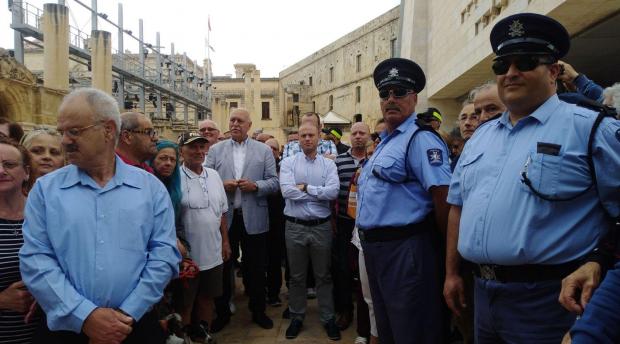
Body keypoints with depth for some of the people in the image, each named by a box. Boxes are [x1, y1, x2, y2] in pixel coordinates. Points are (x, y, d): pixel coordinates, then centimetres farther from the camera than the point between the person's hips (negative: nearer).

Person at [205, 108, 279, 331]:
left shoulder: (264, 150, 5)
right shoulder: (215, 150, 7)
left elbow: (274, 182, 0)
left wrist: (255, 186, -17)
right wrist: (222, 185, -16)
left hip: (254, 219, 0)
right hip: (223, 218, 1)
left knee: (255, 268, 11)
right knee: (223, 267, 12)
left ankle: (258, 311, 30)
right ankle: (222, 312, 31)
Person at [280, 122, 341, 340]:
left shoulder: (328, 164, 1)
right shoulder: (288, 163, -1)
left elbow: (334, 192, -14)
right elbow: (287, 191, -16)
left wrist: (305, 187, -13)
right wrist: (319, 192, -11)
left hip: (321, 227, 0)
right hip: (295, 227, 0)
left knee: (323, 275, 13)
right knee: (296, 276, 14)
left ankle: (328, 318, 28)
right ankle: (297, 317, 31)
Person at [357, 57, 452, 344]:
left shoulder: (421, 140, -15)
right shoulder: (384, 142, 16)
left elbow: (443, 195, -23)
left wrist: (443, 242, -12)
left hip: (405, 250, -9)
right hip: (374, 246, 10)